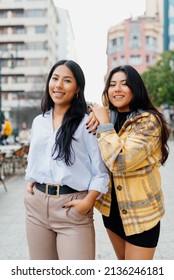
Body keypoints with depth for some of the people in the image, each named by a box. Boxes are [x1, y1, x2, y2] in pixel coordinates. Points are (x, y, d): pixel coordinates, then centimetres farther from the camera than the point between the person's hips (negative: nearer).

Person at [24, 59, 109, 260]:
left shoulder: (86, 123, -7)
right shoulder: (38, 122, 11)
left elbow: (101, 171, -8)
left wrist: (88, 201, -17)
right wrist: (29, 182, 7)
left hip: (72, 207, -5)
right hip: (36, 203, 6)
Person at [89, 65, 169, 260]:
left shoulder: (149, 121, -19)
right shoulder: (106, 116, 1)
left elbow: (120, 162, -30)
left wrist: (104, 124, -20)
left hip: (140, 212, -6)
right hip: (111, 206, 6)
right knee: (122, 263, 23)